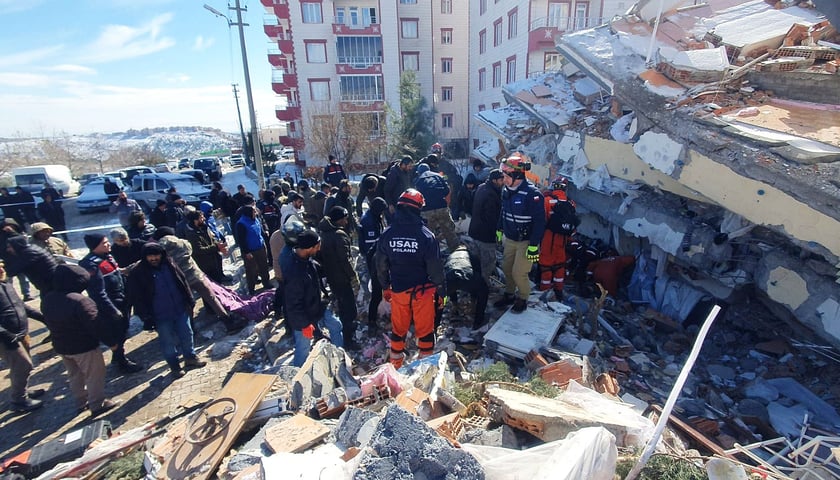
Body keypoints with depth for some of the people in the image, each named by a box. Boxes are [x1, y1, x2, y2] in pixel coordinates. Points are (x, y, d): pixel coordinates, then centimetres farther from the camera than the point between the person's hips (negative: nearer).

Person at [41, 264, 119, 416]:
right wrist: (111, 341, -16)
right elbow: (96, 326, -27)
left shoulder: (47, 299, -3)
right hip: (84, 347, -8)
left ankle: (81, 402, 38)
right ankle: (97, 405, 19)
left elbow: (48, 322, 13)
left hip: (61, 346, 8)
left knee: (74, 375, 24)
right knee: (94, 376, 9)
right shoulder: (81, 301, -30)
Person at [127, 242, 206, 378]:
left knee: (187, 335, 15)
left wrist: (189, 300, 6)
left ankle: (190, 357, 35)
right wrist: (146, 317, -12)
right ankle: (174, 366, 27)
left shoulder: (169, 264, 1)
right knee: (168, 342, 9)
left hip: (180, 309, 4)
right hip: (161, 316, -3)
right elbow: (137, 298, -9)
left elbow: (183, 281, 9)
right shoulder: (138, 274, -11)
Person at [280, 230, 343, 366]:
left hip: (317, 307, 9)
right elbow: (293, 304, -28)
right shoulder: (294, 272, -37)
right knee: (303, 349, 10)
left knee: (336, 325, 22)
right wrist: (305, 324, -20)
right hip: (303, 316, -9)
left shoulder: (306, 258, -11)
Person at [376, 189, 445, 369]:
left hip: (398, 290, 3)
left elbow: (381, 265, 2)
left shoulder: (387, 234, -7)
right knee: (425, 330, 14)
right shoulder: (426, 235, -17)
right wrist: (441, 290, 0)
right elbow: (435, 267, -13)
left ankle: (395, 365, 38)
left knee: (398, 329, 20)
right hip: (422, 291, -3)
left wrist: (385, 287, 16)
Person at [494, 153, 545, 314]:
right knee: (506, 268, 15)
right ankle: (509, 295, 36)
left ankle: (522, 299, 23)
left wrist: (534, 246, -22)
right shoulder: (506, 191, 0)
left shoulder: (532, 194, -23)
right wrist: (499, 230, 19)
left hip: (525, 242, -7)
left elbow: (539, 222, -22)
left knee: (519, 273, -2)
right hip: (509, 239, 7)